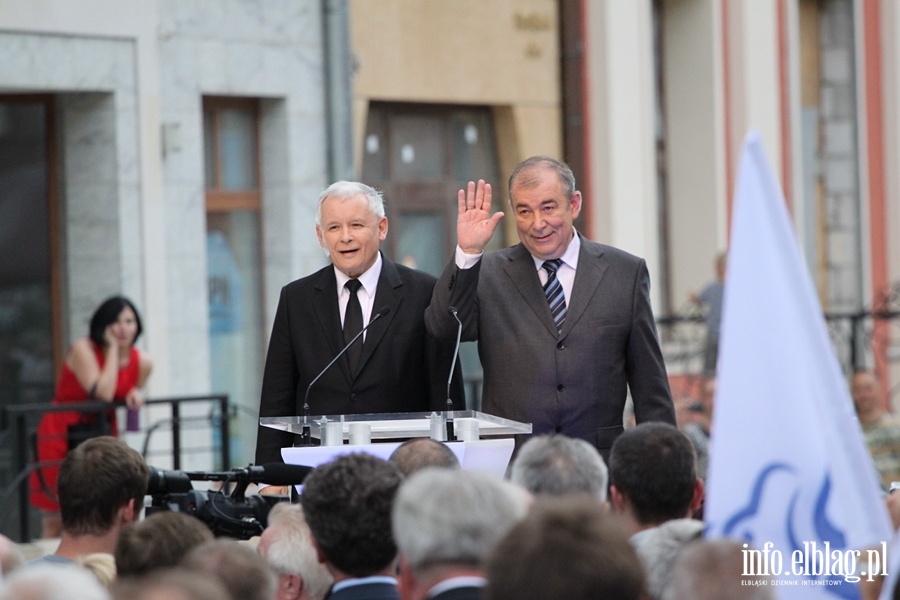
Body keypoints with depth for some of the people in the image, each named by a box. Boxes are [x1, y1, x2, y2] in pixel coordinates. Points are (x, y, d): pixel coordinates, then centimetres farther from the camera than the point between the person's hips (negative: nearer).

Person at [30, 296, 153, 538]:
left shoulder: (142, 362, -4)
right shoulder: (83, 350, -17)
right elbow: (102, 393, -30)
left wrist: (135, 394, -10)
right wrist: (113, 348, -23)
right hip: (62, 435, -4)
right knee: (56, 519, -4)